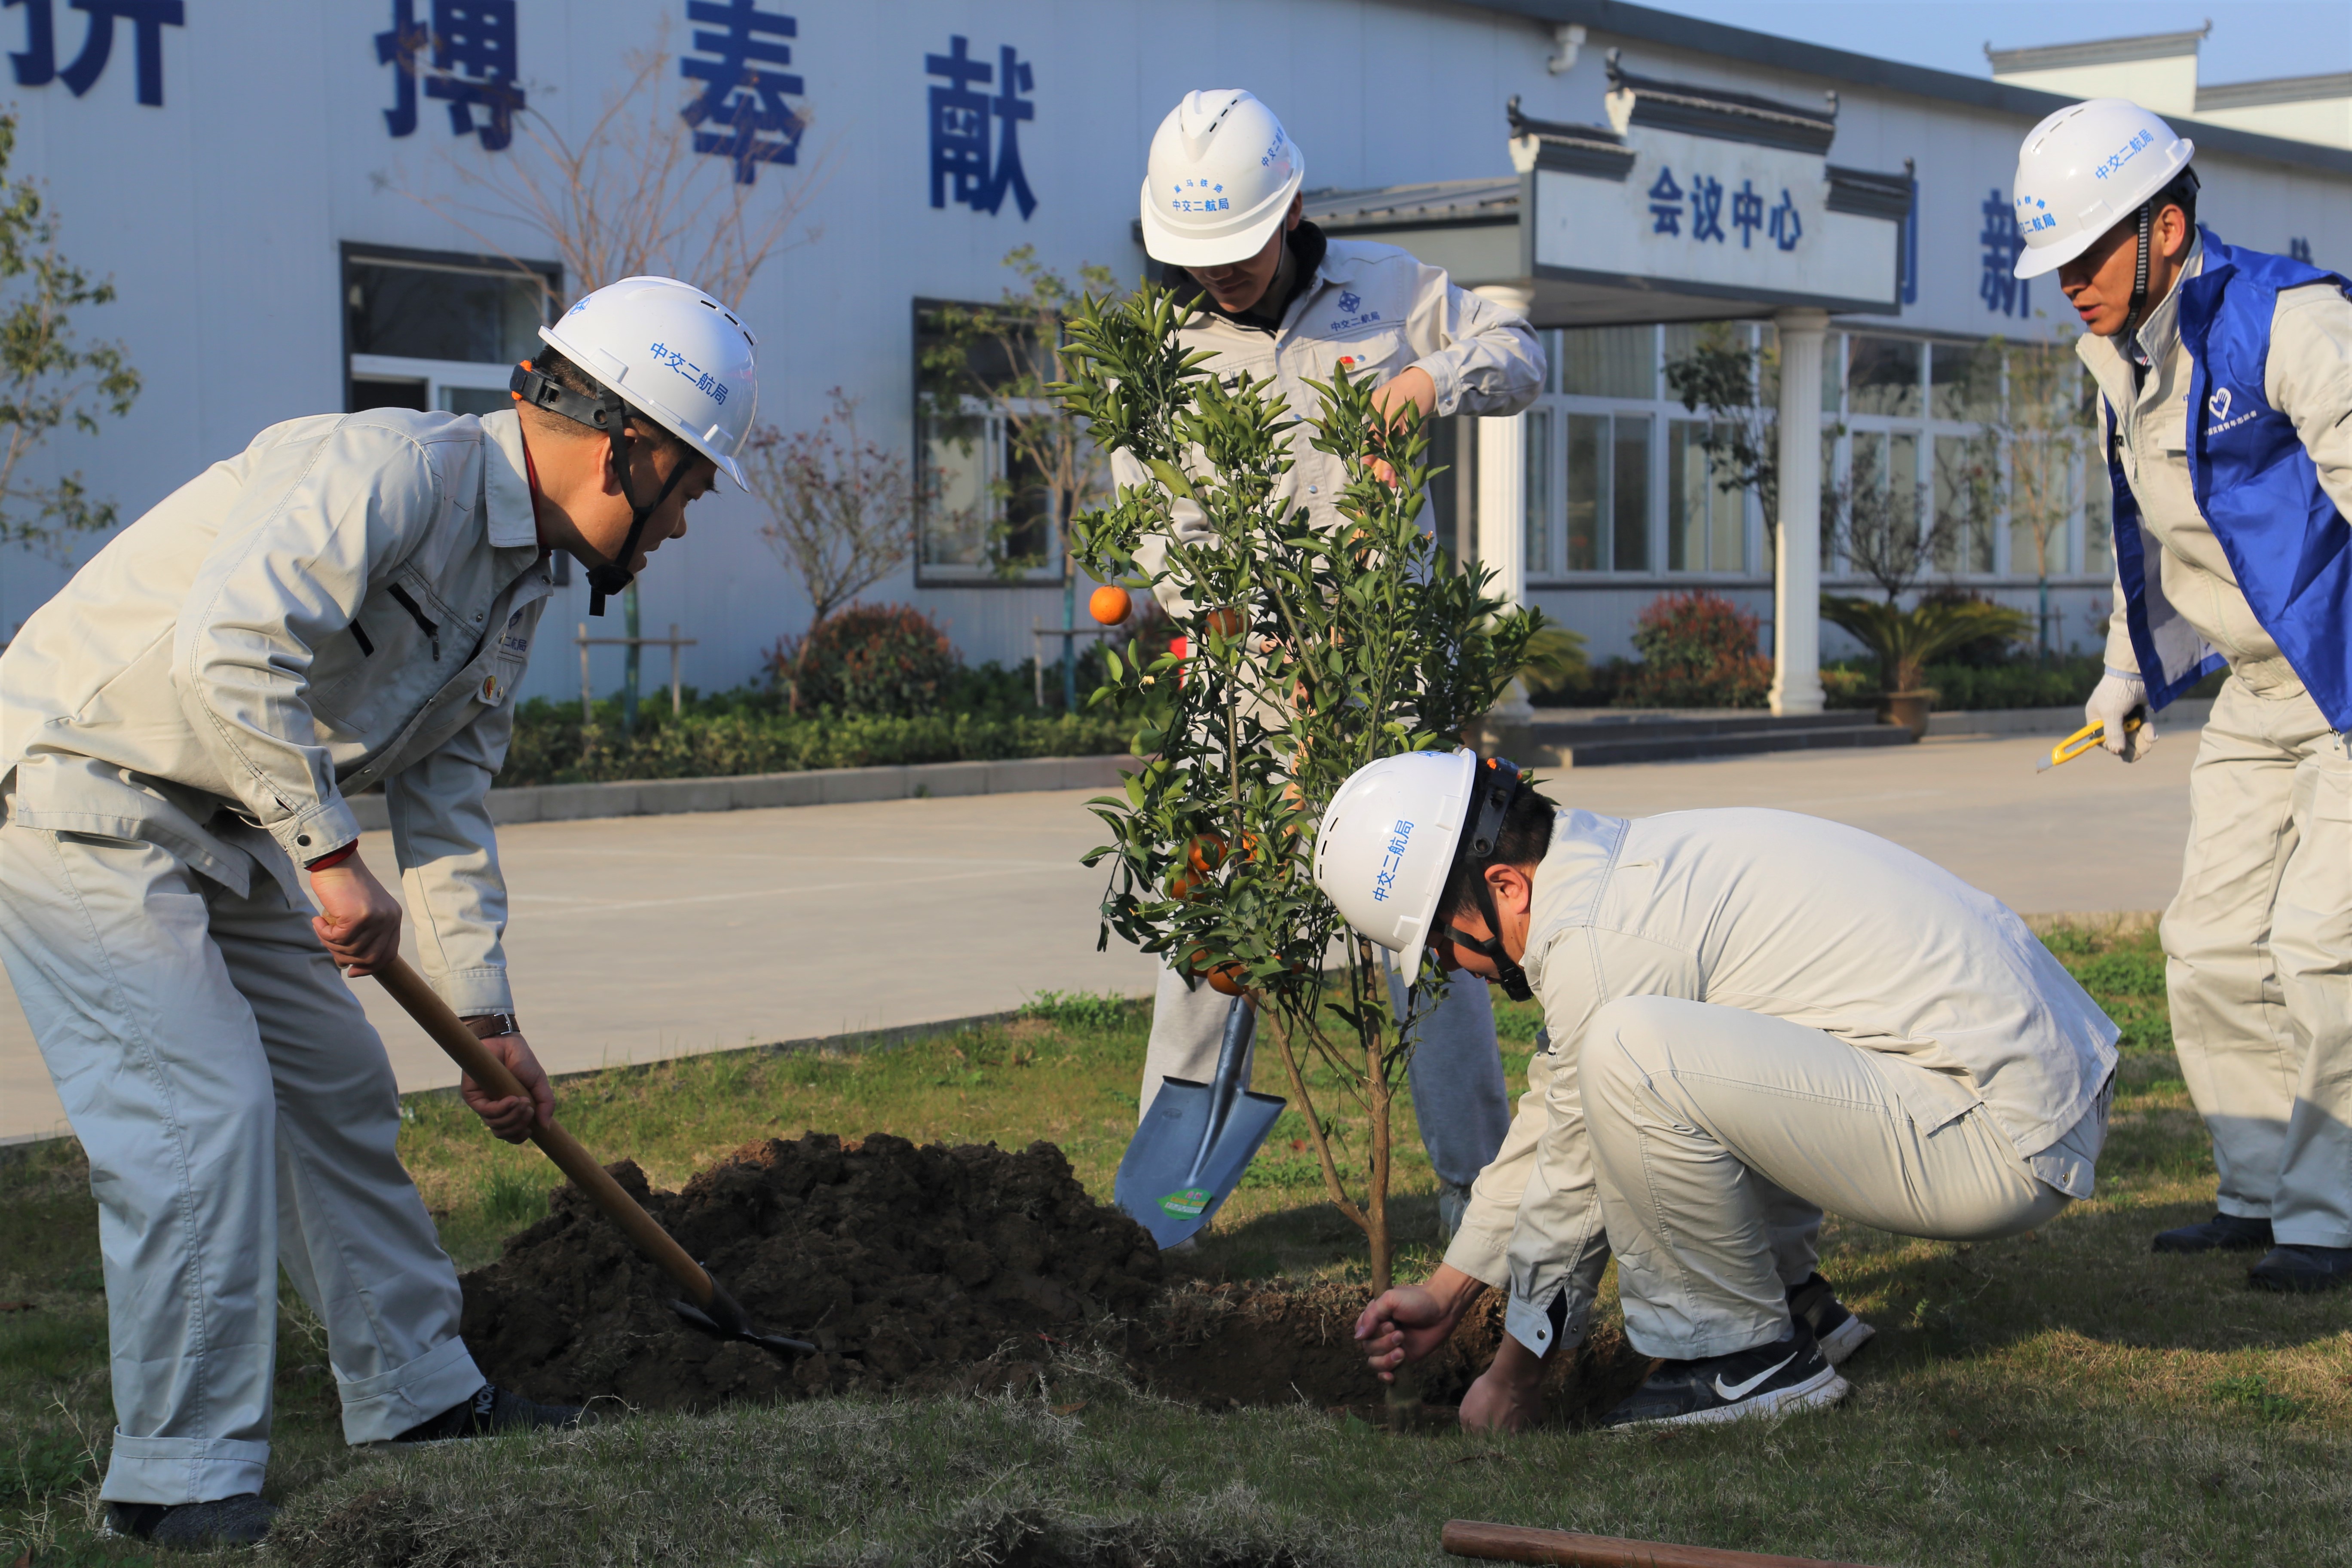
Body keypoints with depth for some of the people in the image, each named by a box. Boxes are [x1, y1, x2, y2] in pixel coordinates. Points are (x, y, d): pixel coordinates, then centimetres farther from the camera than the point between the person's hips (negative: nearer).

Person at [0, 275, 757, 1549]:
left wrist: (484, 1016, 12)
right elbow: (228, 643, -36)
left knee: (336, 1088, 14)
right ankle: (182, 1482, -5)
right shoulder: (394, 470, -23)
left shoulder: (516, 582, 8)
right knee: (202, 1111, -15)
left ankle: (420, 1401, 26)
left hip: (217, 827, 10)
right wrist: (328, 853, -29)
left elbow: (445, 801, 13)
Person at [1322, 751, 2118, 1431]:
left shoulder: (1595, 940, -17)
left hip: (2005, 1142, -11)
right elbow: (1557, 1110, 24)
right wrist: (1447, 1291, 28)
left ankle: (1747, 1354, -6)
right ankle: (1795, 1302, 18)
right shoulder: (1624, 863, 12)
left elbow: (1575, 1182, -7)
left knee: (1631, 1053, -25)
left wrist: (1513, 1378, 7)